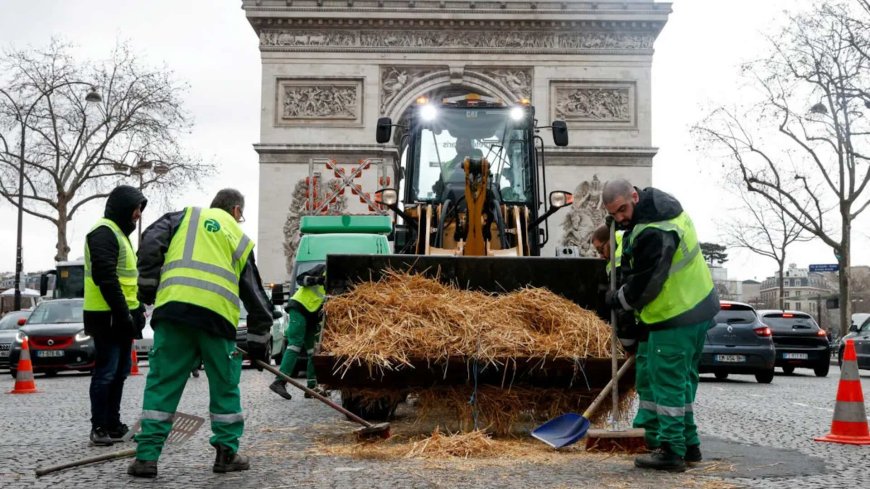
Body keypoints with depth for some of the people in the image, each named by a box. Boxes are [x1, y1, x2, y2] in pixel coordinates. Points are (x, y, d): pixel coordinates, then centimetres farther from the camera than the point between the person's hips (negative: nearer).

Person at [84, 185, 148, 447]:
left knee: (119, 372, 13)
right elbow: (105, 278, -22)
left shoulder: (120, 233, 20)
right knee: (106, 372, -6)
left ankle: (113, 424, 21)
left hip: (121, 316, 10)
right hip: (107, 317, -10)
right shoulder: (104, 232, -13)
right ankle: (99, 428, 1)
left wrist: (138, 309, 18)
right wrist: (123, 313, -22)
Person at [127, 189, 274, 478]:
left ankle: (146, 457, 7)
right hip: (217, 316, 0)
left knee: (162, 384, 7)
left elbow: (151, 242, 4)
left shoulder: (186, 216, 22)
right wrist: (258, 340, 26)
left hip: (173, 309, 0)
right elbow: (255, 295, 22)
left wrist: (148, 285, 11)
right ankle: (227, 454, 19)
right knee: (225, 386, 15)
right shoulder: (240, 239, 22)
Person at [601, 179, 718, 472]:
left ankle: (671, 452, 3)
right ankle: (688, 444, 27)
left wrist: (615, 300, -3)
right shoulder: (667, 208, 7)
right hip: (700, 307, 11)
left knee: (668, 384, -2)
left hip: (675, 318, -11)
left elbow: (642, 286, -19)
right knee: (683, 380, 18)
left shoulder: (653, 234, -26)